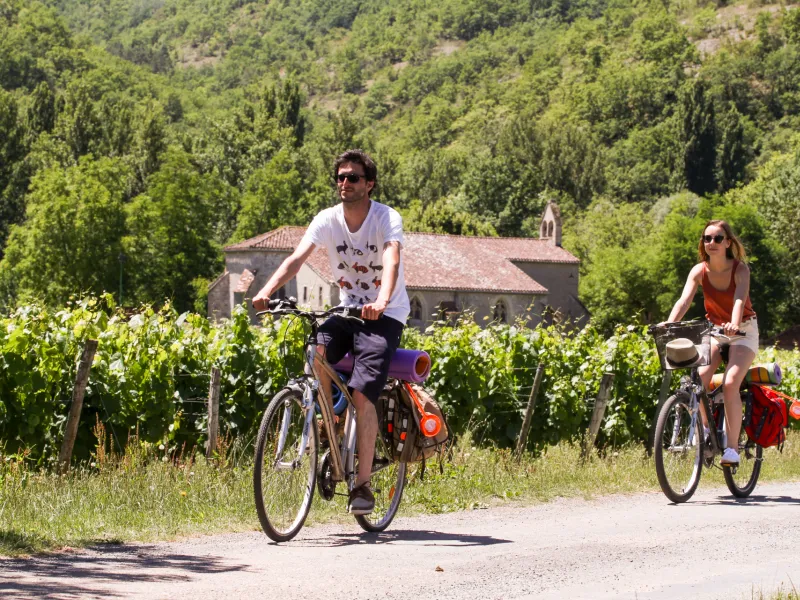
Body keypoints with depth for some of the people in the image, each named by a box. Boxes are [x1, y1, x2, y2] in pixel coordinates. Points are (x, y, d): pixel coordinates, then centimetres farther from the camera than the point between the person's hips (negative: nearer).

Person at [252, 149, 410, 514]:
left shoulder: (387, 219, -15)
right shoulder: (327, 220, -4)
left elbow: (391, 262, -33)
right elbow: (296, 258, -17)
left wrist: (380, 302, -53)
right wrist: (267, 292, -36)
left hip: (385, 315, -4)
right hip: (347, 309, 4)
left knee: (362, 395, -18)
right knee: (317, 351, -28)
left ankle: (363, 484, -11)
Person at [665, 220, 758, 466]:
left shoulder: (740, 269, -17)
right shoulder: (699, 271, -10)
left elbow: (739, 298, -34)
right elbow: (684, 300, -23)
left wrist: (734, 325, -54)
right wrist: (669, 324, -42)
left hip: (743, 331, -3)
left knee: (730, 384, -24)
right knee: (699, 378, -23)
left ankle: (732, 446, -17)